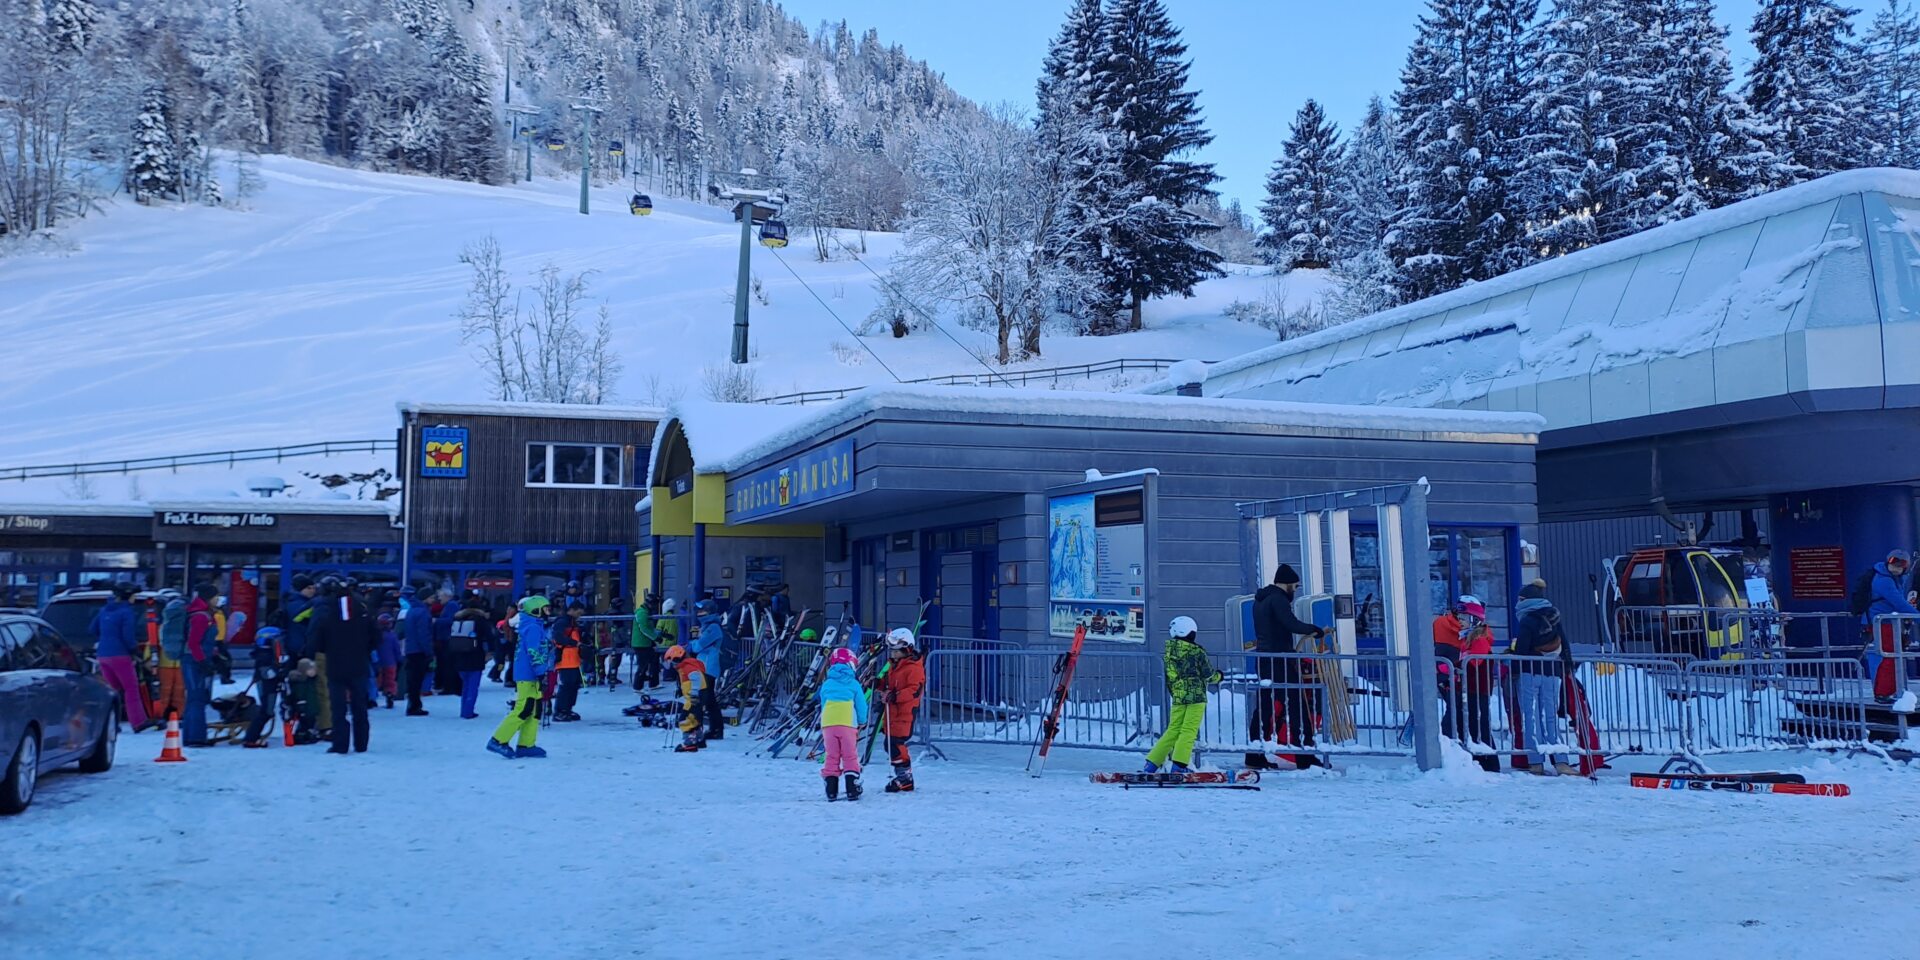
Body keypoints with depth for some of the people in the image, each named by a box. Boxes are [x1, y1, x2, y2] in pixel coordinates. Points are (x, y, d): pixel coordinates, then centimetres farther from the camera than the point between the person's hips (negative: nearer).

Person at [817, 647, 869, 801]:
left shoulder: (826, 684, 12)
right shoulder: (854, 684, 3)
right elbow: (861, 706, 5)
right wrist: (862, 722, 22)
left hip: (827, 724, 2)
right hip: (847, 724, -2)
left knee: (831, 757, 8)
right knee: (850, 757, 4)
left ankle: (831, 791, 4)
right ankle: (852, 789, -3)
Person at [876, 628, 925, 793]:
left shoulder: (914, 668, -13)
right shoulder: (893, 666, 18)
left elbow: (914, 690, -21)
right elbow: (888, 684, 27)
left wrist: (895, 696, -28)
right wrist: (878, 683, 6)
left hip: (905, 712, -10)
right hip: (892, 712, 10)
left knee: (894, 744, -13)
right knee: (891, 745, 12)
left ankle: (905, 777, -4)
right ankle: (903, 775, 21)